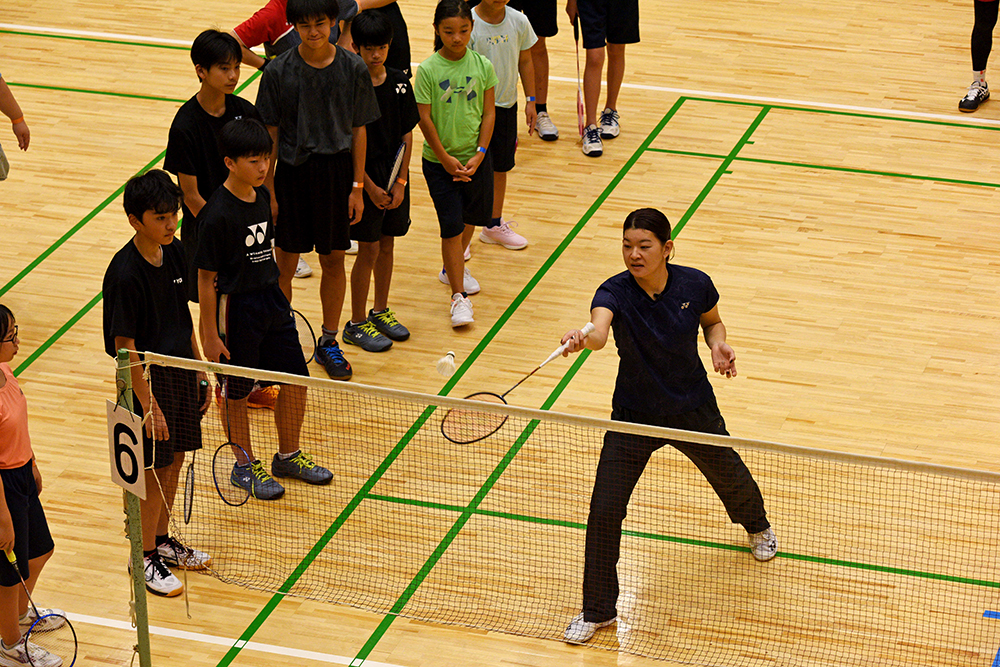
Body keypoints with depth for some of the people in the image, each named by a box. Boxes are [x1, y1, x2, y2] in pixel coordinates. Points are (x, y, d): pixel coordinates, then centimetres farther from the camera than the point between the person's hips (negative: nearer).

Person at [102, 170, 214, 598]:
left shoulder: (175, 253, 0)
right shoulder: (125, 274, -23)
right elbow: (125, 346, -20)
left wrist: (199, 371, 13)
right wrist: (148, 405, -19)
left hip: (181, 373, 7)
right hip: (149, 381, -7)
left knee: (174, 462, 18)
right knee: (153, 472, 4)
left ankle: (163, 541, 35)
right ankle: (145, 557, 20)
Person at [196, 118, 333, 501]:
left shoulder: (262, 196, 1)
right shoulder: (218, 214, -21)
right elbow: (206, 279, -16)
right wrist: (209, 335, -14)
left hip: (272, 298, 7)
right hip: (235, 307, -7)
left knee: (295, 380, 12)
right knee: (236, 393, 9)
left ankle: (288, 456, 31)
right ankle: (245, 466, 26)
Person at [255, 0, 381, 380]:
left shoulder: (353, 68, -6)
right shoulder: (278, 72, -9)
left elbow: (358, 130, 1)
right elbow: (270, 134, -3)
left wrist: (357, 186, 1)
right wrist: (267, 190, -3)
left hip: (337, 172, 1)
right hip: (292, 172, -1)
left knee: (334, 260, 12)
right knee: (284, 264, 7)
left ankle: (329, 341, 28)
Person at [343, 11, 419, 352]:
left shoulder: (399, 83, 0)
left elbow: (407, 133, 4)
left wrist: (400, 182, -2)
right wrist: (369, 187, -13)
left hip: (394, 178, 5)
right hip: (365, 179, -5)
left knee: (387, 246, 15)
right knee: (369, 250, -1)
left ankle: (381, 311, 30)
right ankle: (357, 324, 11)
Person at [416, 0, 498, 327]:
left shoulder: (482, 66, -4)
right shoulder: (428, 70, -12)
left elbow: (489, 113, 0)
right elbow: (424, 119, -9)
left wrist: (479, 154, -8)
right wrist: (445, 159, -10)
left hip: (475, 157, 3)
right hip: (439, 160, -3)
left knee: (471, 217, 17)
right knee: (451, 225, -6)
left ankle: (453, 268, 44)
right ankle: (459, 296, 1)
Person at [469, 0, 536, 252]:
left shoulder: (519, 21, -3)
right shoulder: (469, 24, -18)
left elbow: (525, 61, 10)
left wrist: (530, 101, 9)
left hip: (507, 105, 5)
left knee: (500, 167, 16)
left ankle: (494, 226, 32)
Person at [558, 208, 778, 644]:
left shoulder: (694, 285, -16)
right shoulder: (615, 292, -24)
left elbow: (712, 321, 6)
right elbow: (598, 330, -46)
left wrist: (718, 346, -16)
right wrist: (582, 339, -70)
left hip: (694, 410, 2)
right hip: (634, 416, -1)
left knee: (731, 478, 23)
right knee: (604, 510, -9)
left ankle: (757, 525, 62)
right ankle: (597, 611, 9)